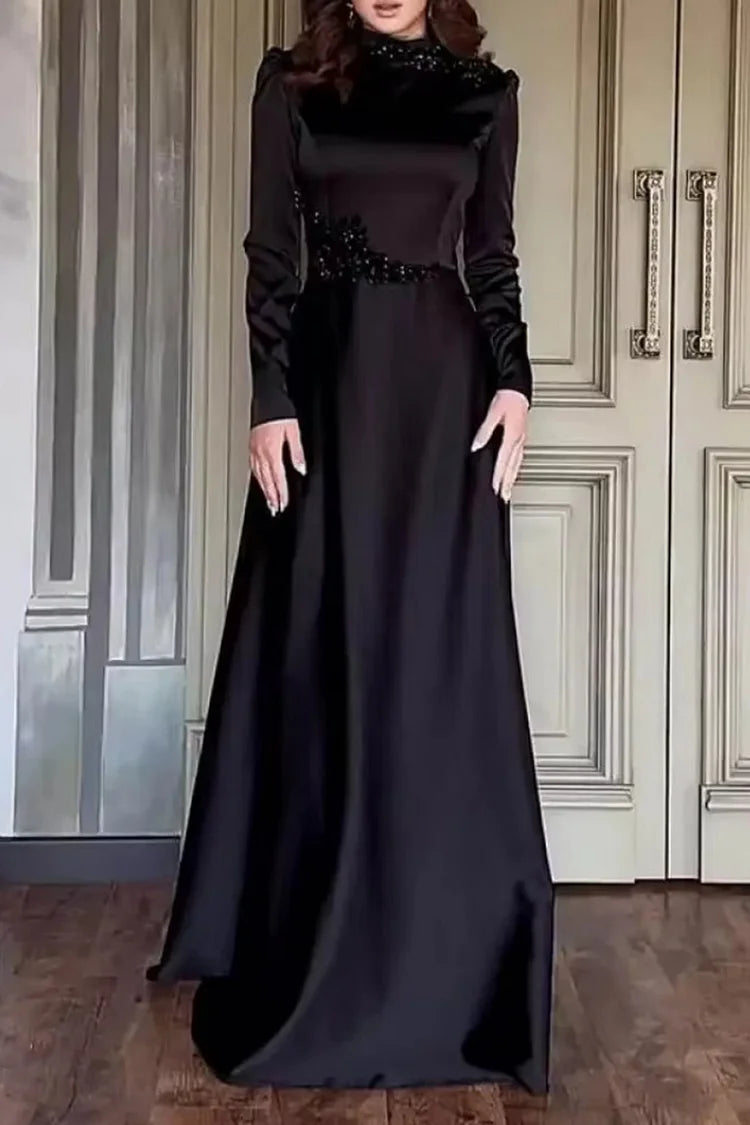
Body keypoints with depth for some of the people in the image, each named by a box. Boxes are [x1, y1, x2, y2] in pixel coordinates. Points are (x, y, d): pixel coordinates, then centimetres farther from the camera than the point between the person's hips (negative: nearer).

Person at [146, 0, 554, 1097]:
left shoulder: (486, 91, 11)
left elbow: (495, 257, 10)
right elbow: (270, 255, 2)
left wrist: (514, 382, -3)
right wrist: (271, 400, -7)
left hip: (444, 375, 1)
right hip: (331, 372, 0)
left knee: (441, 651, 1)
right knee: (324, 648, 1)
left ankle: (444, 951, 13)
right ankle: (317, 944, 16)